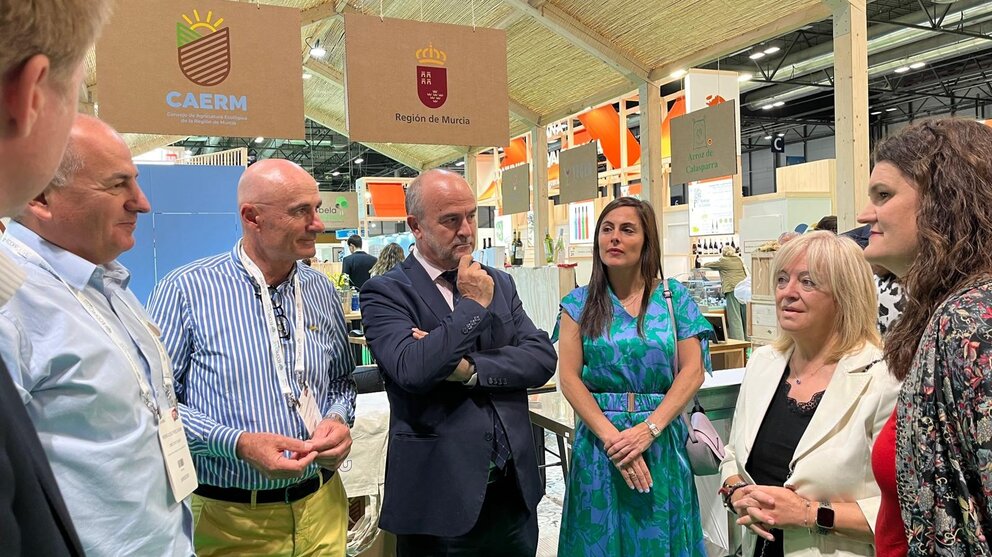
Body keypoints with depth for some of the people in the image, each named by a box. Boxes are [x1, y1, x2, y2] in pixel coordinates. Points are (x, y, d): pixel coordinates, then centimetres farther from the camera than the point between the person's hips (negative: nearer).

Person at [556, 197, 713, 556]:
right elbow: (569, 378, -4)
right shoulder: (579, 303, 1)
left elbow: (692, 372, -4)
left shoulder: (674, 296, 1)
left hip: (661, 439, 0)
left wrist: (648, 429, -15)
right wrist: (611, 436, -15)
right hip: (598, 437, 0)